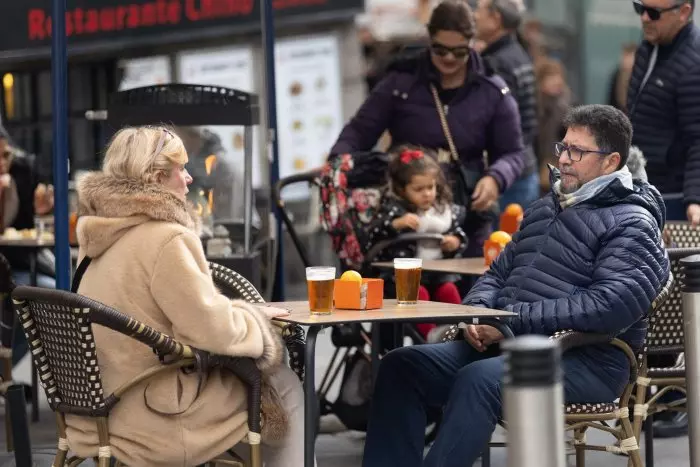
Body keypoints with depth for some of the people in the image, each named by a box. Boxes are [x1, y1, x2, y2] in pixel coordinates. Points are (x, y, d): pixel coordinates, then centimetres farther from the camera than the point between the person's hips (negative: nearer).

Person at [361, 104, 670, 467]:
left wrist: (514, 320, -20)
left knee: (479, 379, -35)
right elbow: (499, 273, 26)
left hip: (586, 360, -8)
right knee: (401, 366, -11)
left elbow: (612, 305, -19)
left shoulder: (632, 225, -5)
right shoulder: (543, 209, 22)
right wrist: (477, 312, 1)